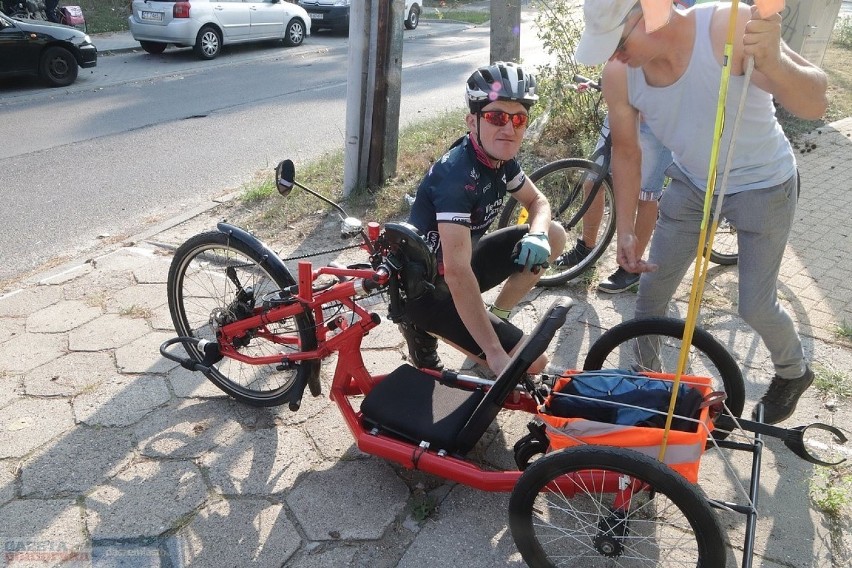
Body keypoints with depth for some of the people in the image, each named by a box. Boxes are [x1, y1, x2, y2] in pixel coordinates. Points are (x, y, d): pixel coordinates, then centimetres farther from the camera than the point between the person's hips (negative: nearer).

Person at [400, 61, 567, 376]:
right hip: (426, 288, -9)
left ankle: (494, 316, 12)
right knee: (532, 362, -13)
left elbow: (537, 201, 12)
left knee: (554, 236, 5)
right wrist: (495, 353, -34)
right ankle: (424, 328, 1)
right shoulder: (458, 175, -30)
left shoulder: (499, 157, -4)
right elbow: (458, 274, -35)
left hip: (458, 264, 9)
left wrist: (537, 235, -14)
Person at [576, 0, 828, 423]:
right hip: (691, 183, 4)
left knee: (755, 306, 2)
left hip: (763, 185, -3)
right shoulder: (619, 74, -20)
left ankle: (794, 372, 35)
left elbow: (814, 104, -33)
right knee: (652, 286, 5)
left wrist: (772, 63, -54)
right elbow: (626, 152, -6)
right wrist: (625, 231, -8)